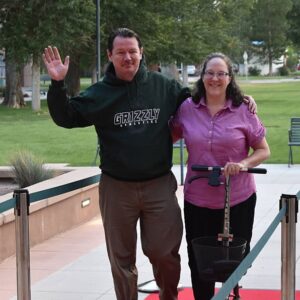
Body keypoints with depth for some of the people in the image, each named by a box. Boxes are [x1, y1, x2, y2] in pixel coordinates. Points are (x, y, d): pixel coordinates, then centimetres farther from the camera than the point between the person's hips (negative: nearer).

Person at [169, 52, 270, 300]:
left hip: (238, 200, -1)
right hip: (197, 200, 1)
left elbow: (263, 151, 1)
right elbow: (170, 138, 16)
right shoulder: (187, 108, 0)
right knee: (199, 263, 9)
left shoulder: (244, 111, -5)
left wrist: (243, 164, -17)